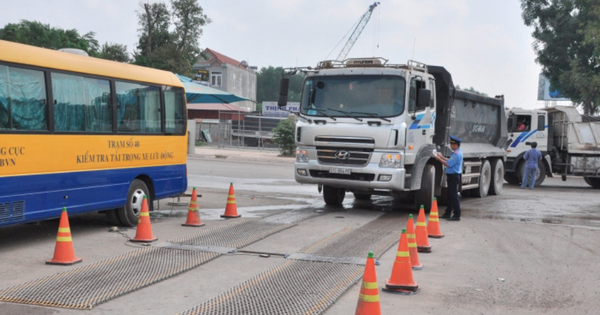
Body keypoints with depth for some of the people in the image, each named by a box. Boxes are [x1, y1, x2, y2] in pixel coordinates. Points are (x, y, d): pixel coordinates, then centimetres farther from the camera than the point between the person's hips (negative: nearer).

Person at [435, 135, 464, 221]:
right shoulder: (456, 153, 13)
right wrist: (442, 157, 16)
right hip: (452, 176, 11)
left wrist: (439, 159, -10)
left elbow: (448, 164, -21)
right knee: (450, 195, 16)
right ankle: (447, 213, 24)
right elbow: (450, 161, 20)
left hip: (453, 176, -11)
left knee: (454, 195, -7)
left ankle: (457, 215, -3)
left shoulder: (456, 154, -20)